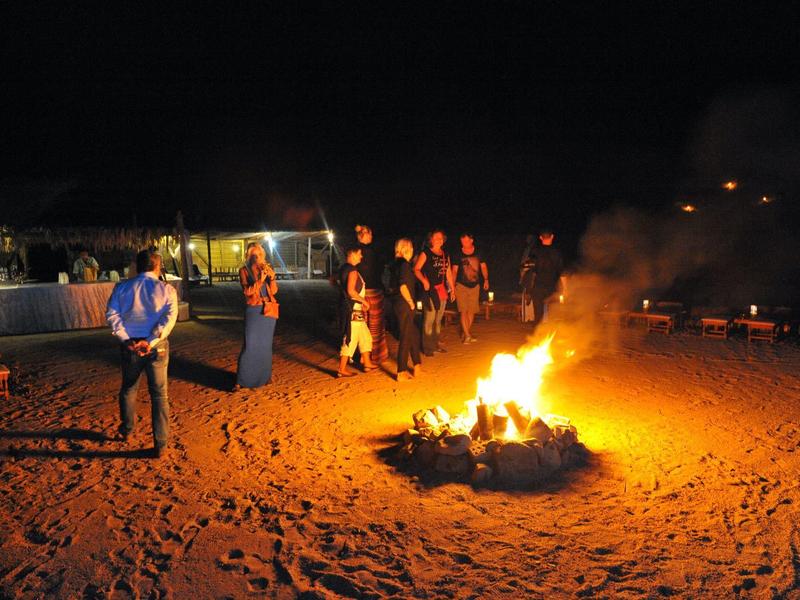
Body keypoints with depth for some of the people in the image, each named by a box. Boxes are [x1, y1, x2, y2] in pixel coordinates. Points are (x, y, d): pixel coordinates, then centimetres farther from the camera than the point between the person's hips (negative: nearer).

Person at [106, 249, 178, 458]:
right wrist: (151, 342, -19)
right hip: (157, 347, -2)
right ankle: (160, 444, 8)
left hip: (129, 345, 2)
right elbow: (169, 318, -15)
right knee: (159, 394, 6)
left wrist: (126, 339, -11)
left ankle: (126, 430, 43)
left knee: (128, 388, 24)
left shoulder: (122, 287, 3)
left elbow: (111, 314, -6)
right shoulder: (167, 290, -3)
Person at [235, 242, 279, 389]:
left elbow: (274, 291, 1)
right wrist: (260, 281, -23)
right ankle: (241, 380, -2)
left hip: (268, 310, 3)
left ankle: (265, 376, 22)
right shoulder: (244, 271, -2)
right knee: (249, 345, -8)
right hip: (253, 310, -3)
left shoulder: (267, 268, 7)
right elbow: (247, 291, -12)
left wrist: (272, 278, -15)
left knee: (266, 344, 10)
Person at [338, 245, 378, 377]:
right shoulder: (352, 271, -17)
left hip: (356, 311, 10)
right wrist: (364, 301, -13)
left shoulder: (344, 269, 13)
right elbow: (351, 291, -26)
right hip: (353, 311, -10)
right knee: (350, 339, -4)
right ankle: (342, 370, 2)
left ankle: (367, 363, 28)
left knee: (365, 336, 18)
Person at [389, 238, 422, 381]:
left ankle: (417, 366, 30)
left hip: (397, 304, 9)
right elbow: (403, 287, -25)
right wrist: (411, 302, -12)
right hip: (404, 305, -9)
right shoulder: (404, 264, -15)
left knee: (414, 334, 20)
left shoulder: (396, 264, 13)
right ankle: (401, 373, 7)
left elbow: (392, 287, 17)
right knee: (405, 338, 0)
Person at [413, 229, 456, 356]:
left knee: (438, 319, 14)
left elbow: (448, 273, 19)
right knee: (429, 319, -7)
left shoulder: (445, 255, 14)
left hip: (442, 290, 6)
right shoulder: (425, 253, -5)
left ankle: (436, 343, 26)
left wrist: (452, 289, 18)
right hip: (430, 290, -6)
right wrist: (424, 280, -26)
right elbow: (416, 269, -11)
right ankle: (427, 347, 2)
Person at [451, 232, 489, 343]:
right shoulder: (458, 255, -4)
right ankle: (467, 336, -9)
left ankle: (465, 332, 24)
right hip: (461, 285, -3)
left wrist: (486, 280, -1)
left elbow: (483, 267, 10)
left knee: (472, 311, 8)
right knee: (463, 311, -10)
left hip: (475, 285, 3)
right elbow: (454, 271, 0)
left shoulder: (478, 254, 2)